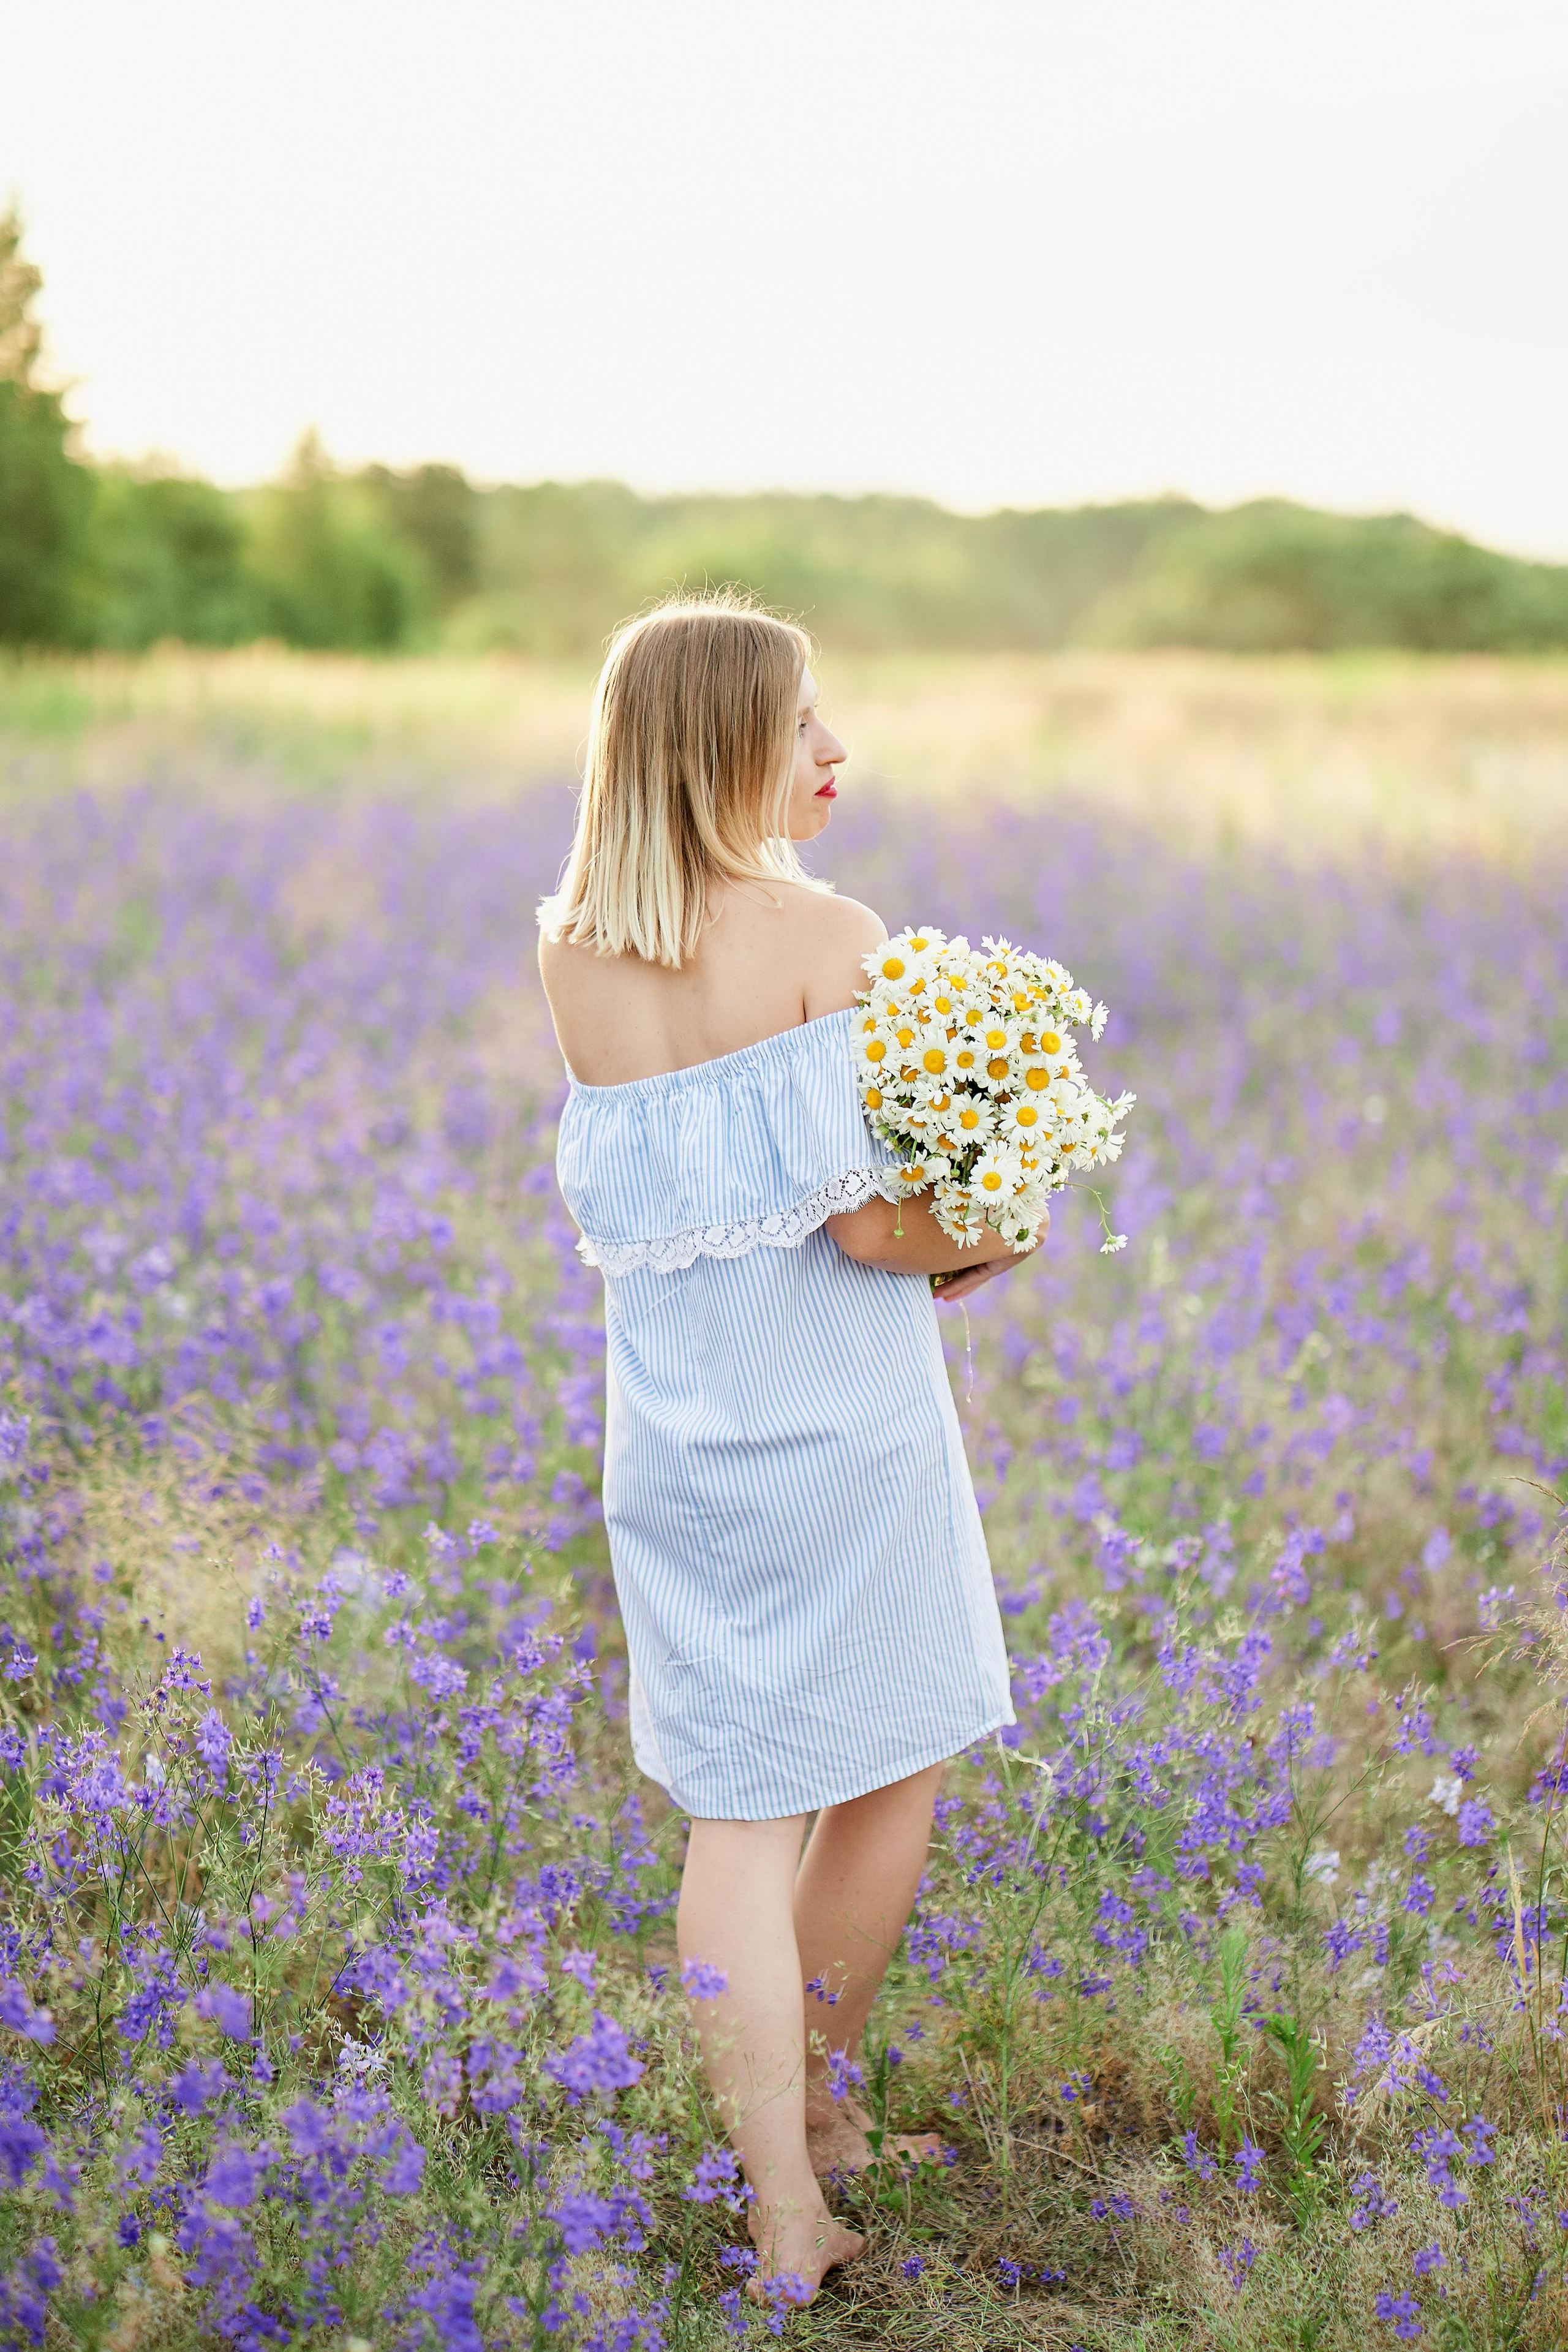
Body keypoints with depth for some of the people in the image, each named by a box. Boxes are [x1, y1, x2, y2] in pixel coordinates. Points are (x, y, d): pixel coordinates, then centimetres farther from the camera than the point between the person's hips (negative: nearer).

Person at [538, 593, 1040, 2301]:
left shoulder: (570, 954, 2)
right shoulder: (829, 939, -14)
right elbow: (871, 1219, -19)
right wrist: (994, 1239, 0)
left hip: (679, 1429, 5)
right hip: (845, 1411, -4)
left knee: (738, 1808, 10)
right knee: (896, 1765, 19)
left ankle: (786, 2218, 12)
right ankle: (818, 2098, 34)